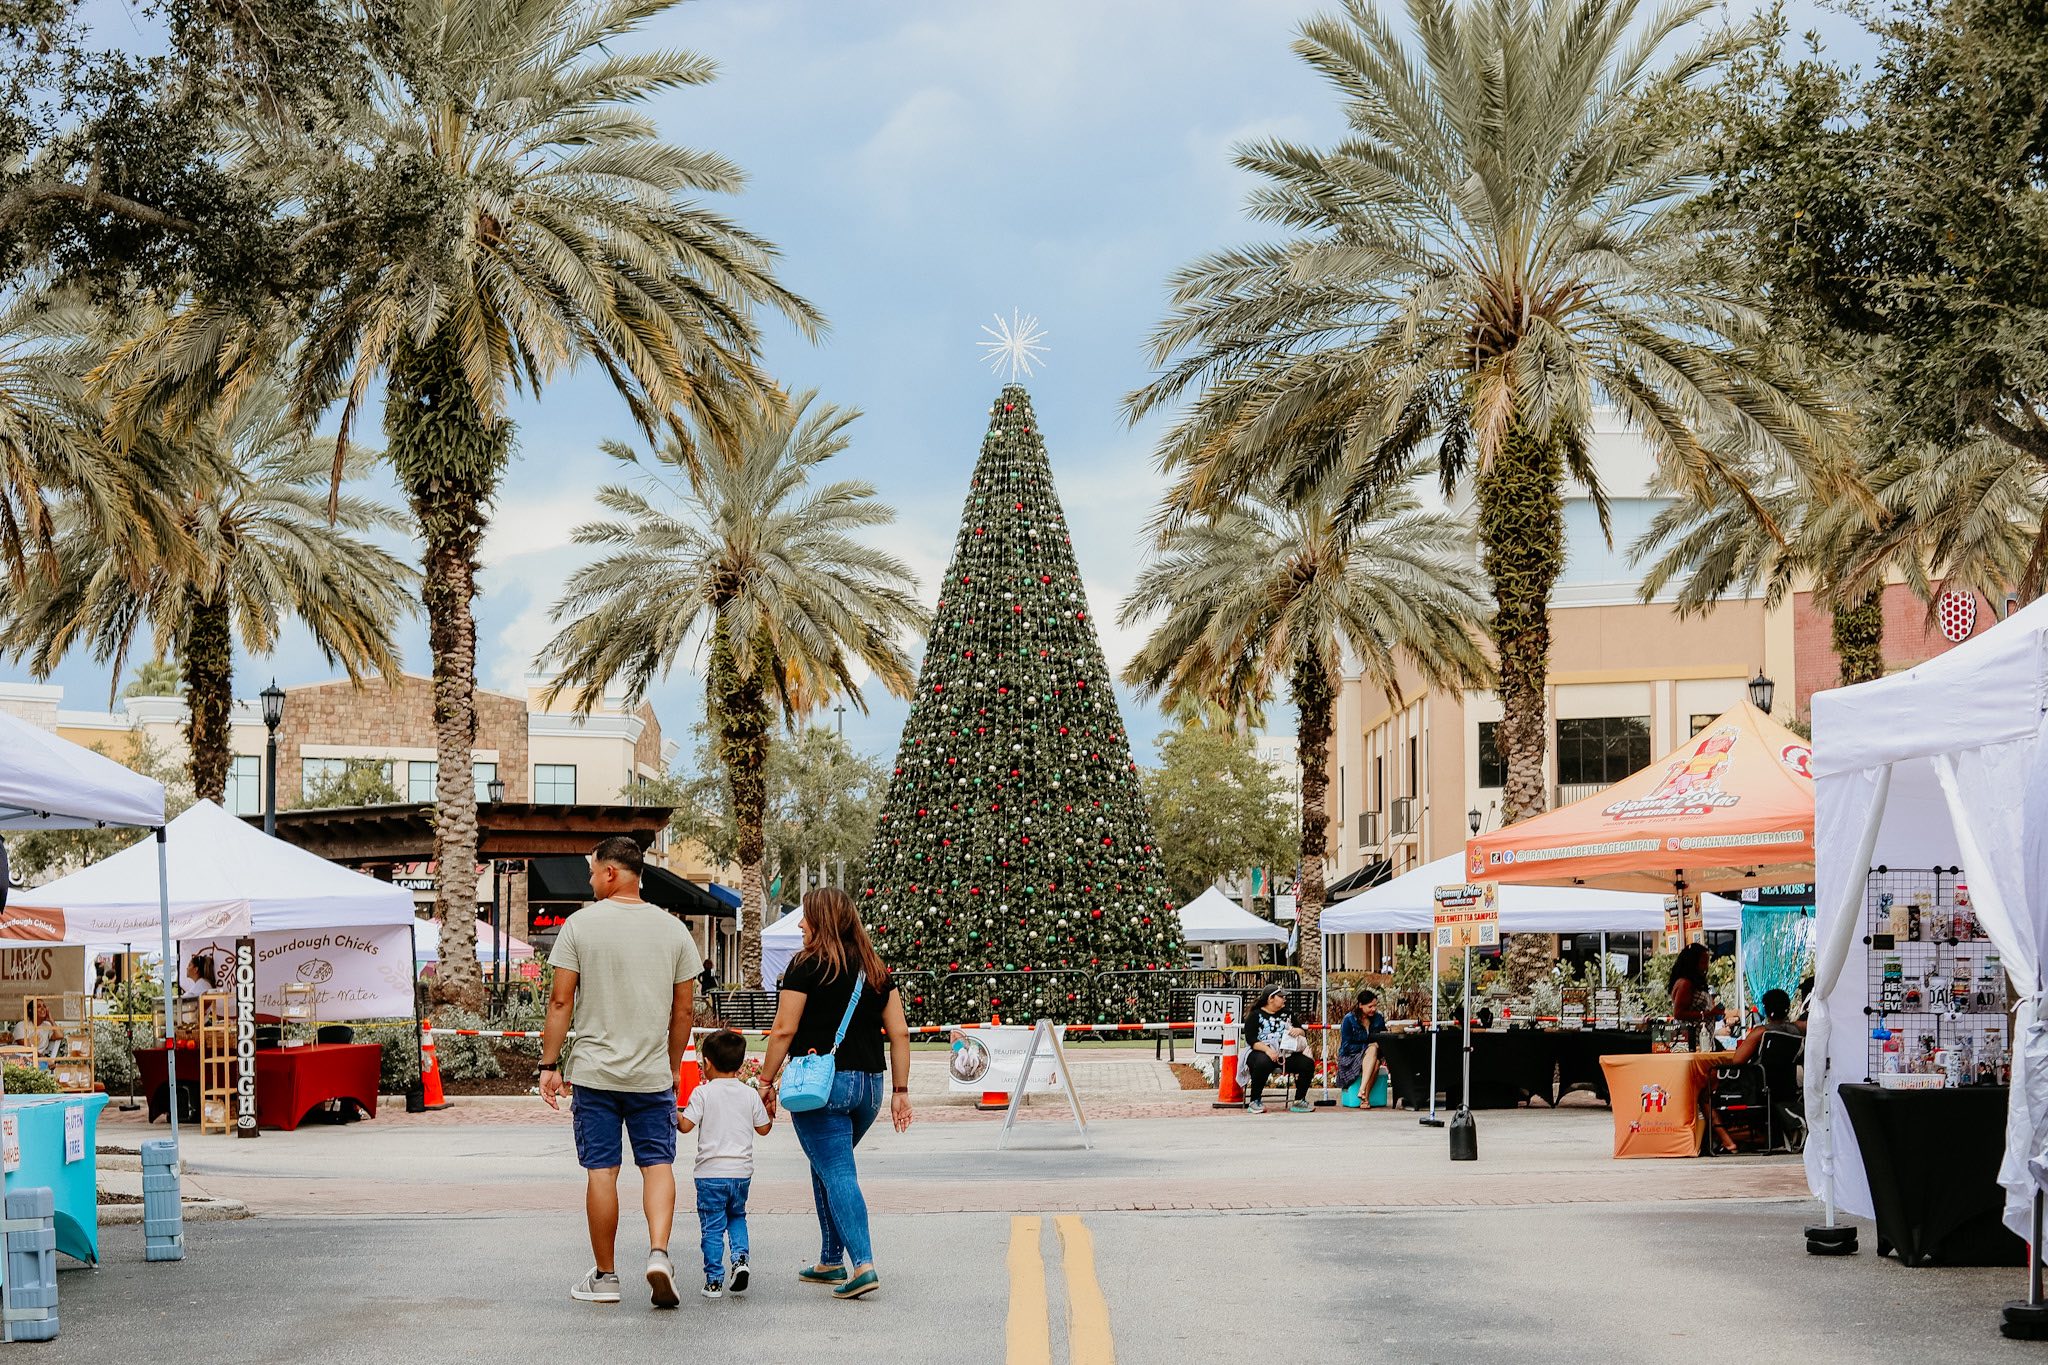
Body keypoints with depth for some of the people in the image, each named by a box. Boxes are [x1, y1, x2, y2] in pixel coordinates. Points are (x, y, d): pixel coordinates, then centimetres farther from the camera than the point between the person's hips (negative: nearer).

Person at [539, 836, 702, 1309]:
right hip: (653, 1074, 2)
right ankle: (659, 1252, -13)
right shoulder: (673, 929, 4)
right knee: (658, 1163, 8)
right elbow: (682, 1010, 7)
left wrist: (550, 1065, 1)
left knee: (601, 1171, 3)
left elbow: (560, 1001, -6)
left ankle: (604, 1278, 10)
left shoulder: (580, 925, -5)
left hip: (594, 1072, -2)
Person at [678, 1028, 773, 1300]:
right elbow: (763, 1128, 10)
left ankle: (714, 1280, 3)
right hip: (742, 1171, 3)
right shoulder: (750, 1094, 3)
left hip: (711, 1172, -3)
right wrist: (770, 1110, 26)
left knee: (712, 1227, 4)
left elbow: (685, 1125, -11)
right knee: (737, 1216, 22)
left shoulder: (703, 1093, -7)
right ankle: (740, 1259, -1)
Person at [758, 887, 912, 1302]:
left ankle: (863, 1263, -19)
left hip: (820, 1083, -6)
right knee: (827, 1166, 21)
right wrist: (900, 1090, 12)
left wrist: (766, 1081, 0)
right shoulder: (875, 969, 11)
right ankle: (832, 1260, 25)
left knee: (836, 1173, -6)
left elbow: (784, 1030, -9)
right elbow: (900, 1032, 8)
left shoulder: (807, 965, -6)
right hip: (868, 1084, 6)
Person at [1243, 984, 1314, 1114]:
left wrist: (1298, 1031, -6)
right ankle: (1254, 1102, -25)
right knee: (1263, 1063, -40)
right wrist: (1267, 1049, -25)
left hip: (1286, 1054, 5)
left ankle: (1299, 1101, -6)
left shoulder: (1286, 1014, 19)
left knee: (1308, 1064, -18)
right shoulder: (1255, 1016, 3)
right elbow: (1251, 1040, -9)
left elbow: (1303, 1034, 19)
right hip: (1260, 1052, -5)